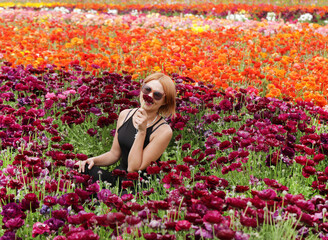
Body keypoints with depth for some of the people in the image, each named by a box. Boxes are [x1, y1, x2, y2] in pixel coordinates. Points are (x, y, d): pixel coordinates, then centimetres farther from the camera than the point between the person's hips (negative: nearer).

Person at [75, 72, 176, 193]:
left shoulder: (164, 131, -15)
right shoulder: (125, 115, 4)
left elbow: (133, 168, -18)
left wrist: (142, 131, -22)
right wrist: (94, 160, -5)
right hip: (119, 176, 6)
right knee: (84, 170, -20)